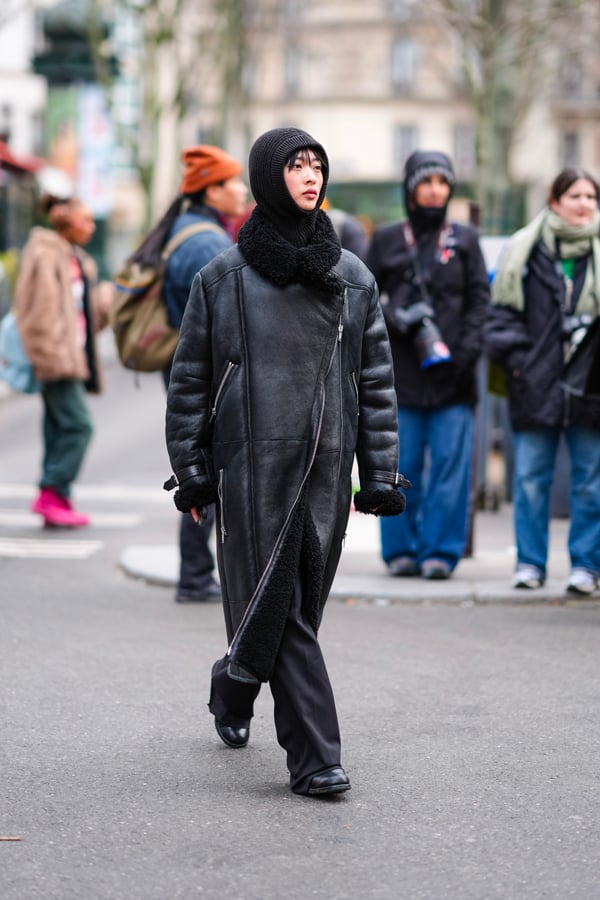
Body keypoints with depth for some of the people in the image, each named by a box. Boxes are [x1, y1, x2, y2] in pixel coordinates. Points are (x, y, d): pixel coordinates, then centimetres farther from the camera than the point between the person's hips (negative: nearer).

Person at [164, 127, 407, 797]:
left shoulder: (353, 278, 10)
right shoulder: (222, 278, 2)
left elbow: (376, 382, 11)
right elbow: (189, 379, 6)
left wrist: (380, 475, 6)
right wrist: (191, 471, 1)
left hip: (326, 466, 3)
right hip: (253, 461, -3)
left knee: (299, 607, 8)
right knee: (276, 603, -10)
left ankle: (233, 692, 36)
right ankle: (314, 759, -7)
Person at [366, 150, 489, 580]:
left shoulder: (465, 240, 11)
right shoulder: (386, 239, 11)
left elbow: (480, 300, 7)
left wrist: (467, 352, -6)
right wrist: (396, 318, -8)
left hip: (453, 370, 0)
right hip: (401, 369, 0)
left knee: (450, 463, -5)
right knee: (401, 463, 0)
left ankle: (440, 550, 0)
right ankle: (402, 549, 9)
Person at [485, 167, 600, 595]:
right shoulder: (524, 252, 5)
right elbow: (503, 311, 7)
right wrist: (514, 356, -6)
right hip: (536, 383, 0)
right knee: (531, 478, 4)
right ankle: (530, 562, 13)